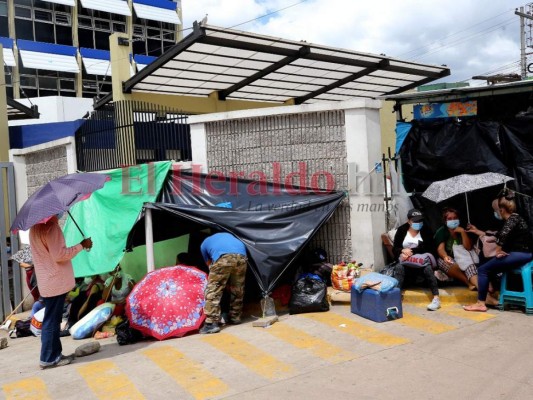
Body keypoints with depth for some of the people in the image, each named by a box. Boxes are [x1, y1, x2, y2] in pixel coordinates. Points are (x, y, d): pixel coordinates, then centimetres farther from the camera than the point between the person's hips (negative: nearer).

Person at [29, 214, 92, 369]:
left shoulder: (35, 227, 12)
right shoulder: (51, 226, -18)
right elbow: (59, 255, -21)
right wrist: (81, 245, -14)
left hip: (47, 281, 9)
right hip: (56, 282, -9)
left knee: (52, 320, 15)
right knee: (52, 321, -1)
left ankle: (54, 354, 22)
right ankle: (49, 358, 7)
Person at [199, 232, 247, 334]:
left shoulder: (204, 244, 32)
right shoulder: (227, 234, 44)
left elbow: (209, 264, 33)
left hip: (223, 257, -4)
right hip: (241, 256, 5)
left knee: (213, 290, 0)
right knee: (237, 290, 21)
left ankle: (211, 323, -7)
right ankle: (235, 317, 31)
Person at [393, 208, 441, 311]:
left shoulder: (426, 231, 3)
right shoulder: (401, 230, 6)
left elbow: (429, 248, -9)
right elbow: (395, 249, 4)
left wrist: (412, 251, -19)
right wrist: (402, 250, -18)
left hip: (422, 260, -1)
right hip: (406, 261, 1)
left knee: (428, 268, -34)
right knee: (399, 268, -31)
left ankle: (436, 298, -34)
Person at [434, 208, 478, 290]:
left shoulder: (461, 230, 9)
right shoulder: (441, 232, -3)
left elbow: (468, 248, -3)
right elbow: (440, 248, -19)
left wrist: (463, 232, -13)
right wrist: (446, 257, -42)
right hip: (446, 260, -2)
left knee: (470, 264, -32)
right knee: (454, 266, -39)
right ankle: (469, 283, -26)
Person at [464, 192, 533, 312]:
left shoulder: (513, 218, -10)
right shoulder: (511, 220, 20)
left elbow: (503, 234, -28)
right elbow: (496, 236, 27)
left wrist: (498, 250, -16)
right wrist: (476, 231, 32)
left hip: (521, 255, -10)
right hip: (518, 254, 10)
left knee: (482, 270, -9)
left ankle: (480, 303, -6)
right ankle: (488, 298, 10)